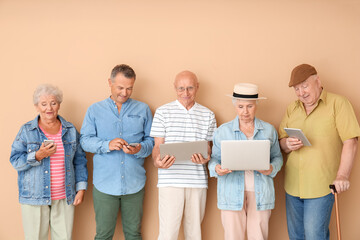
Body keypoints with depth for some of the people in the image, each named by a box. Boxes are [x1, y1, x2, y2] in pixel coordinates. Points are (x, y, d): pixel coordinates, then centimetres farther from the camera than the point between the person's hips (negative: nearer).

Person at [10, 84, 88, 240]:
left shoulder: (70, 130, 7)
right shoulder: (26, 130, 0)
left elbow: (79, 161, 9)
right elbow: (15, 160, -4)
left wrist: (81, 189, 2)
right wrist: (38, 156, -21)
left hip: (65, 198, 2)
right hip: (34, 197, -2)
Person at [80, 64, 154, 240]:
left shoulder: (143, 109, 9)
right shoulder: (95, 110, 8)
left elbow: (151, 140, 7)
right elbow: (85, 140, 1)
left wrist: (139, 149, -15)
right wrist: (107, 145, -18)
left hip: (134, 184, 1)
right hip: (105, 184, -1)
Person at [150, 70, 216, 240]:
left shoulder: (208, 115, 12)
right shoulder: (163, 112, 5)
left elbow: (208, 146, 13)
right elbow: (157, 145, 4)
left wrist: (205, 158, -10)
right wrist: (157, 161, -18)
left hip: (198, 180, 2)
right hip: (170, 180, -2)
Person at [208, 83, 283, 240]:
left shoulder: (268, 130, 9)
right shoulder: (223, 131, 5)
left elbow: (277, 157, 16)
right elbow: (214, 158, 9)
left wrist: (272, 169, -5)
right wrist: (217, 168, -13)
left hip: (260, 193, 1)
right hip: (232, 193, -1)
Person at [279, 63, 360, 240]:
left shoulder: (338, 103, -5)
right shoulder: (292, 109, 11)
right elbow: (281, 142, 14)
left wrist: (342, 176, -20)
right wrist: (287, 145, -10)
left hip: (321, 186, -5)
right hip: (293, 185, 6)